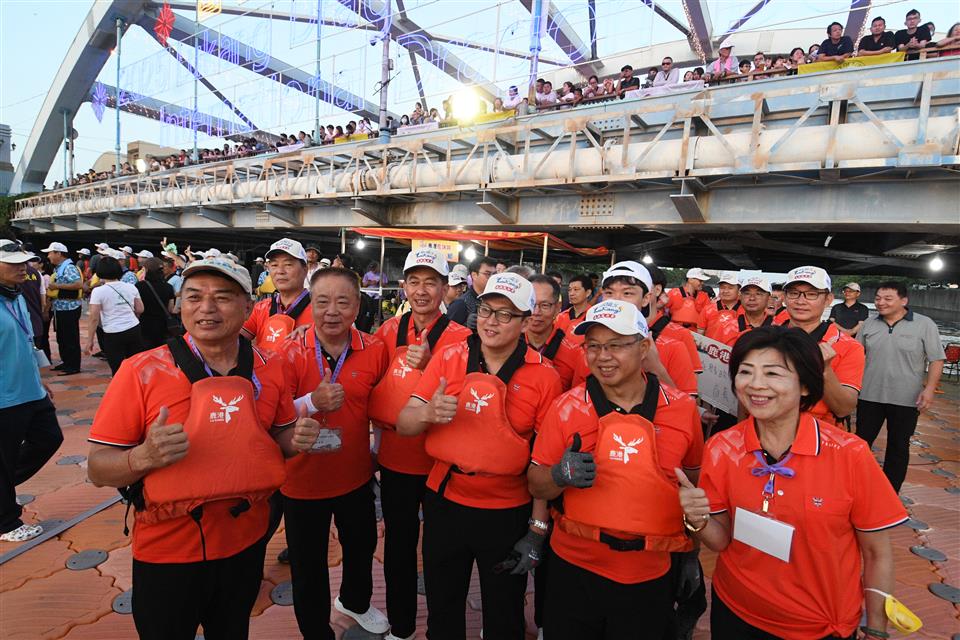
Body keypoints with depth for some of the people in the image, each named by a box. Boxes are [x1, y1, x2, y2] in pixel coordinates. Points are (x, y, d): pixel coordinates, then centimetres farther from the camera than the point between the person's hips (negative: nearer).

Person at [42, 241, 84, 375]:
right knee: (61, 338, 17)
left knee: (71, 338, -3)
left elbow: (79, 284, -27)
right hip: (60, 308, 10)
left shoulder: (69, 267, -15)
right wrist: (51, 289, 6)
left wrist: (58, 286, -22)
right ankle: (66, 362, 27)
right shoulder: (58, 268, 14)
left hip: (69, 309, -10)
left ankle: (74, 366, 4)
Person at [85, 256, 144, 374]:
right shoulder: (131, 287, 3)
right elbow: (140, 309, 7)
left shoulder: (98, 291, -8)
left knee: (118, 370, 5)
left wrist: (89, 341, -5)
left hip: (113, 334, -4)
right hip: (134, 329, 4)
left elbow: (94, 318, -10)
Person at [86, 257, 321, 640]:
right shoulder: (141, 371, -15)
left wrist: (297, 439, -15)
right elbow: (98, 469, -12)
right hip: (167, 553, -2)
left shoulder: (269, 368, -6)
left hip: (246, 543, 3)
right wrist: (144, 456, -32)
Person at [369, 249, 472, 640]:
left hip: (441, 460, -3)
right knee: (398, 543, 16)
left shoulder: (459, 337, -12)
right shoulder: (389, 330, 1)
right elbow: (374, 384, 14)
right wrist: (379, 419, 1)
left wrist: (428, 365, -29)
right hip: (394, 457, 3)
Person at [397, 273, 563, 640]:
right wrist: (428, 413, -28)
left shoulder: (544, 376, -11)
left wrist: (538, 527, -6)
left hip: (509, 513, -2)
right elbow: (403, 424, -6)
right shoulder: (448, 358, -6)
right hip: (444, 503, 2)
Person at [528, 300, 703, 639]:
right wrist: (560, 475, -24)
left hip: (651, 578, 1)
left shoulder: (683, 408, -7)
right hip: (574, 570, 0)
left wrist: (691, 553, 12)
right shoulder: (567, 406, -10)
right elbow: (536, 486, -4)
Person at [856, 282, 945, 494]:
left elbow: (936, 359, -6)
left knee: (898, 447, 11)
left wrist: (930, 388, -16)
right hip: (869, 396, 2)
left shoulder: (924, 325, -5)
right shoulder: (869, 324, 4)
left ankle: (890, 493, 24)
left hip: (906, 399, -2)